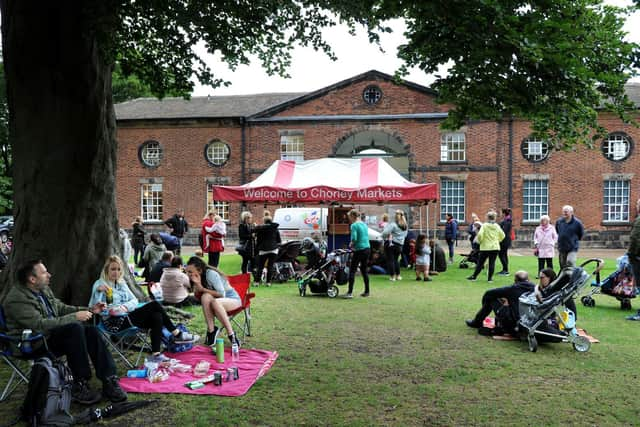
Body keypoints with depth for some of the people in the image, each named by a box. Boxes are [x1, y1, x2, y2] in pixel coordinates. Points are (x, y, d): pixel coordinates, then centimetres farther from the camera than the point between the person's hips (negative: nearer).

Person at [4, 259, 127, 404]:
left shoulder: (44, 289, 8)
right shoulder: (16, 299, -18)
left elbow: (61, 308, 21)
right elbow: (39, 324, -27)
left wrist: (90, 310, 10)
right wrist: (74, 317, -24)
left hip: (53, 334, 8)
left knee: (91, 330, -15)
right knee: (75, 328, -30)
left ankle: (109, 381, -20)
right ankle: (80, 386, -24)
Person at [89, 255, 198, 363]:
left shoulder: (122, 283, 18)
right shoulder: (100, 284, -1)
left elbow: (134, 300, 11)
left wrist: (125, 307, -12)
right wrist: (98, 291, -32)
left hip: (127, 317, 7)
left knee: (157, 316, -23)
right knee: (154, 305, -22)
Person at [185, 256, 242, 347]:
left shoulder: (211, 274, -22)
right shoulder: (196, 277, -1)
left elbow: (221, 294, -24)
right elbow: (197, 296, -5)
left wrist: (203, 289, -22)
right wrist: (197, 285, -23)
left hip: (232, 299, -5)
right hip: (217, 300, 6)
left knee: (215, 302, -38)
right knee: (205, 297, -28)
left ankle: (231, 335, -28)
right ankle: (211, 330, -22)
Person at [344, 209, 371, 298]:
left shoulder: (354, 225, -11)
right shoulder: (364, 225, 13)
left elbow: (354, 238, -21)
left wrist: (351, 244, -2)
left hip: (359, 250, -8)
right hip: (367, 248, 8)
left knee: (352, 270, -4)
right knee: (364, 270, 16)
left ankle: (350, 292, -8)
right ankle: (366, 291, 19)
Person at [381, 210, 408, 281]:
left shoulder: (393, 224, -17)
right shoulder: (405, 226, 6)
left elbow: (385, 232, -23)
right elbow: (405, 235, 19)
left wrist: (384, 238, -3)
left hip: (390, 244, -7)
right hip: (400, 245, 7)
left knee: (390, 260, 2)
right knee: (395, 260, 21)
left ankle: (392, 276, 3)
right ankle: (398, 275, 22)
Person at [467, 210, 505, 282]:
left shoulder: (484, 225, -10)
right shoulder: (497, 226, 2)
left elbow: (480, 235, -19)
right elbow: (502, 235, 11)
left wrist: (480, 241, 0)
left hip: (485, 247, -3)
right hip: (495, 247, 3)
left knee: (480, 263, 6)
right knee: (492, 263, 6)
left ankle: (474, 276, 14)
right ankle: (490, 278, 7)